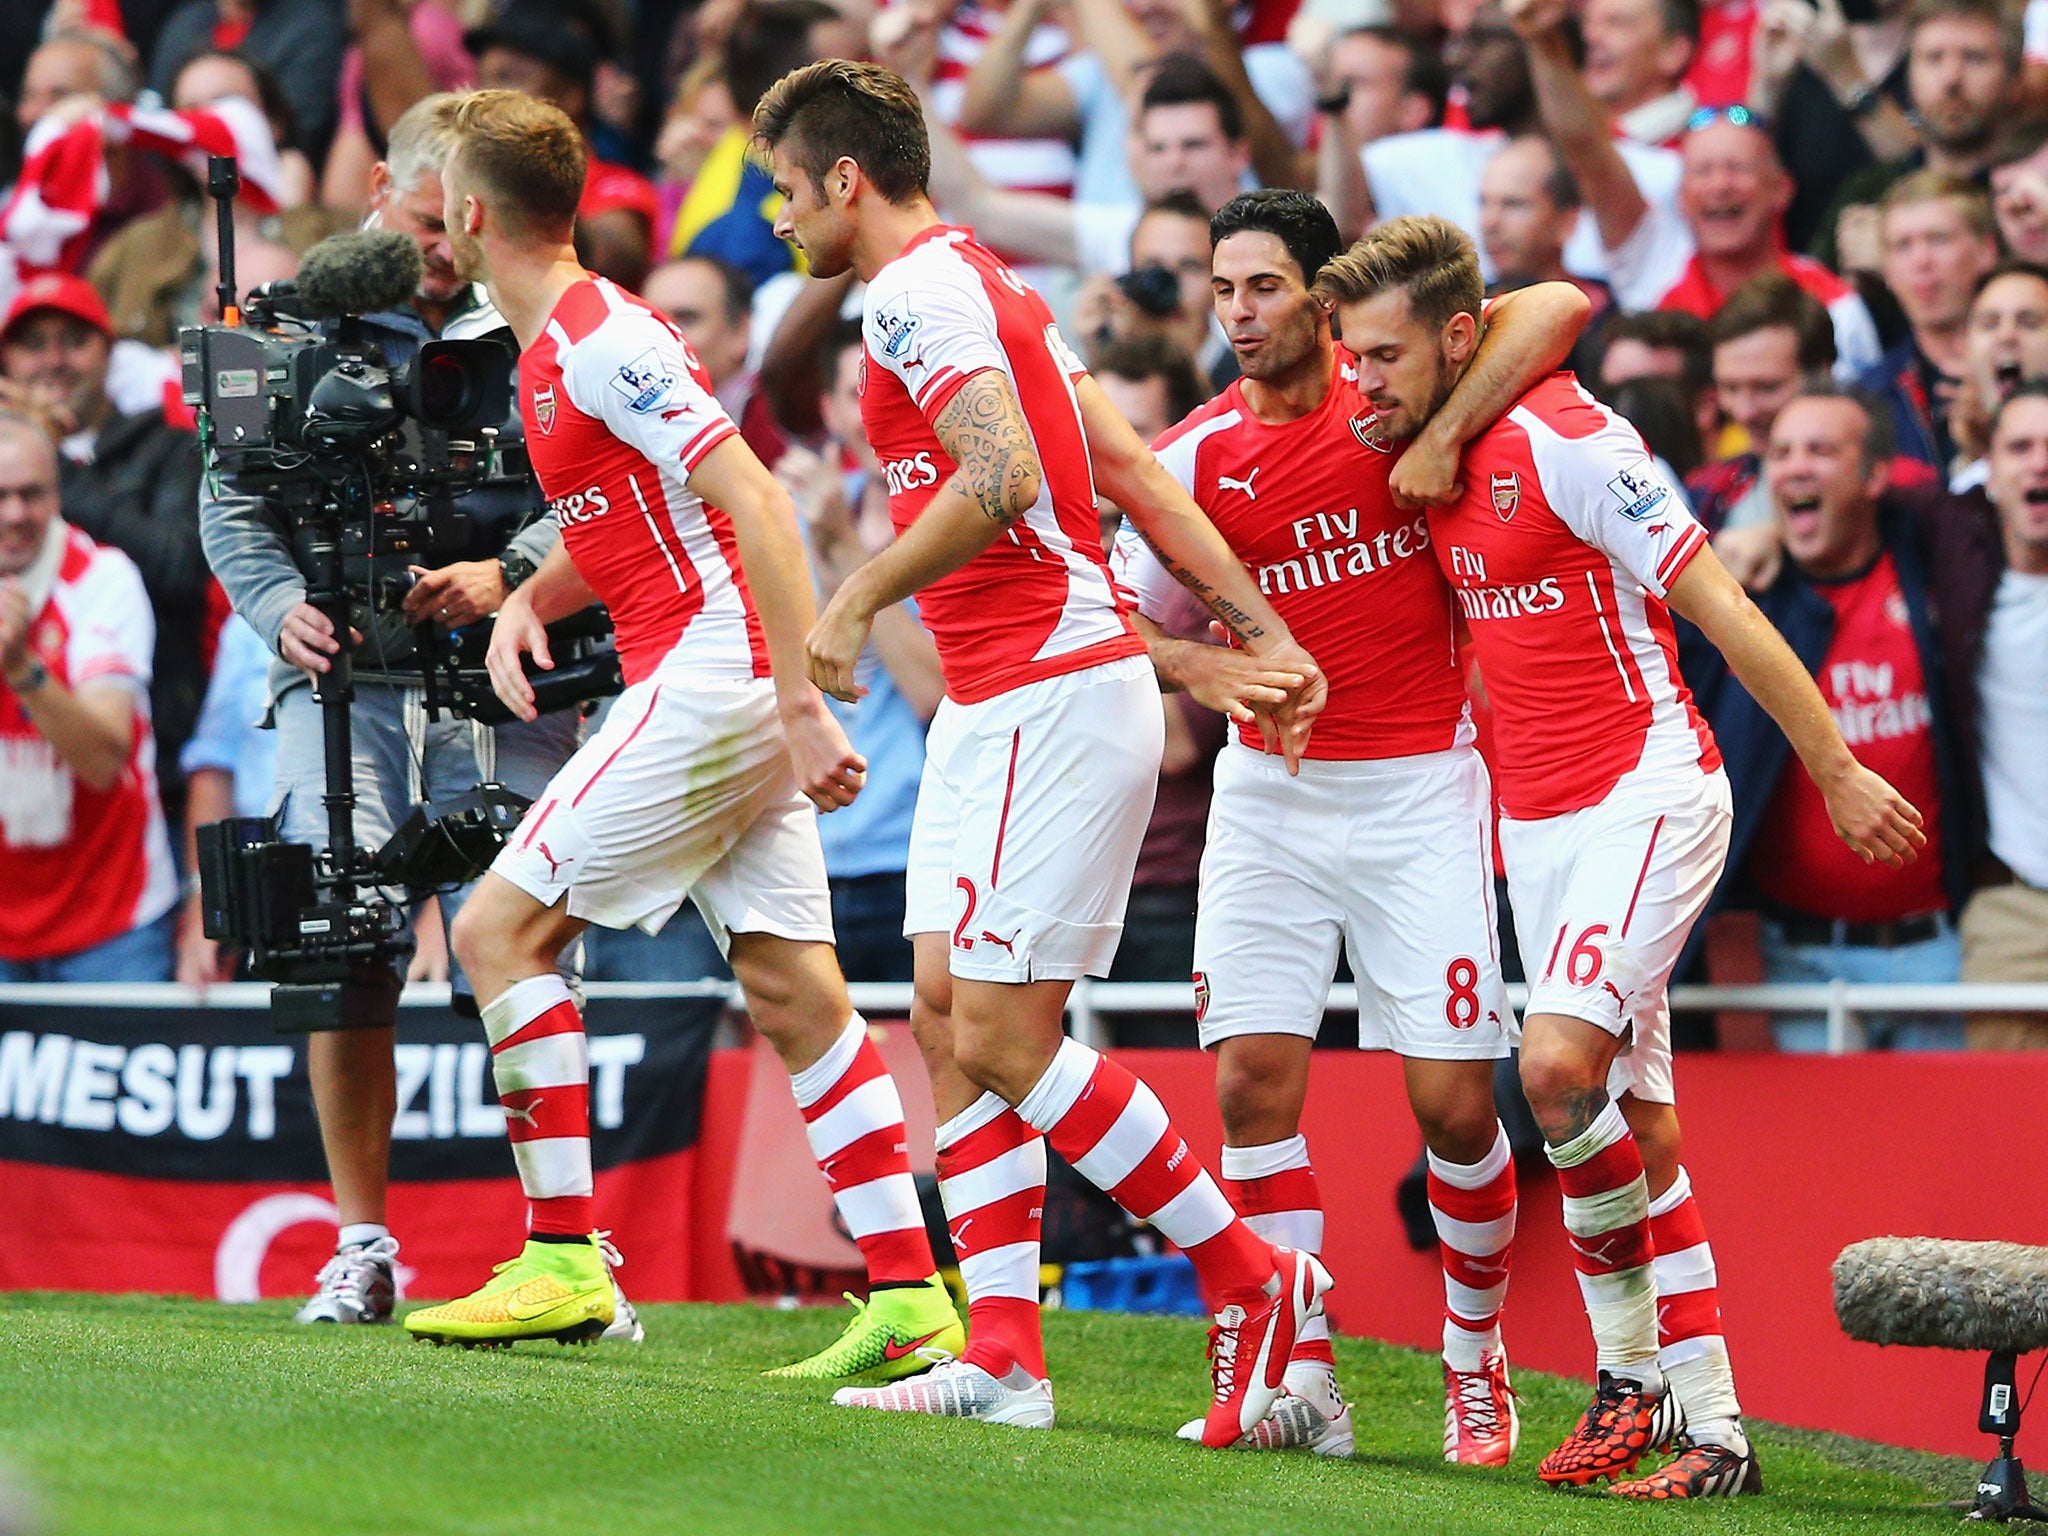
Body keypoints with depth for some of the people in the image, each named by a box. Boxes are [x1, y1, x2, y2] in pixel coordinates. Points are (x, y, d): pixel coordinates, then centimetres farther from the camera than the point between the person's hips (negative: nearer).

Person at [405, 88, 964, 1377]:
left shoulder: (603, 339, -14)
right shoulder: (553, 346, 17)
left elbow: (755, 502, -20)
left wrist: (801, 703, -24)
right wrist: (523, 600, 8)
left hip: (708, 678, -9)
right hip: (725, 689, 9)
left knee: (500, 928, -5)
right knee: (792, 990, 4)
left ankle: (565, 1262, -4)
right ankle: (910, 1299, 1)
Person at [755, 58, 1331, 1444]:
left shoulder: (916, 292, -12)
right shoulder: (976, 283, 19)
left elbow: (1002, 477, -27)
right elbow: (1135, 473, 17)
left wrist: (856, 600, -16)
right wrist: (1264, 633, 15)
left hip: (1053, 694, -11)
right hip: (996, 705, 11)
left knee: (1005, 1038, -9)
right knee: (949, 1019, 7)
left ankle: (1257, 1283, 0)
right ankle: (1002, 1358, 5)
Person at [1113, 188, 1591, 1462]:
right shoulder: (1200, 453, 2)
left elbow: (1559, 307, -16)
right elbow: (1131, 619, 9)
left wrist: (1441, 438, -24)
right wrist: (1216, 668, -12)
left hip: (1420, 784, -3)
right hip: (1271, 786, 3)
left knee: (1454, 1104, -5)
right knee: (1254, 1079, -9)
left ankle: (1477, 1358, 18)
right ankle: (1304, 1379, -1)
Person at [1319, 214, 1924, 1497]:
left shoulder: (1565, 440, -14)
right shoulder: (1435, 455, 10)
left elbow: (1720, 608, -13)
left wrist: (1839, 773, -11)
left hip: (1647, 790, -8)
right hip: (1536, 817, 8)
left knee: (1559, 1061, -24)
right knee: (1634, 1117, 5)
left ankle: (1636, 1359, -4)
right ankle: (1712, 1428, 6)